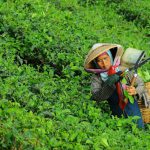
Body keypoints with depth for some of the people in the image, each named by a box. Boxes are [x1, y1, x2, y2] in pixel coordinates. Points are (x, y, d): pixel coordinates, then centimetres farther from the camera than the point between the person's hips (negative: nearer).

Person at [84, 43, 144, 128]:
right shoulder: (96, 78, -5)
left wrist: (135, 91, -20)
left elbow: (141, 84, 2)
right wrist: (109, 84, -31)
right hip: (117, 114, 0)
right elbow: (97, 97, -20)